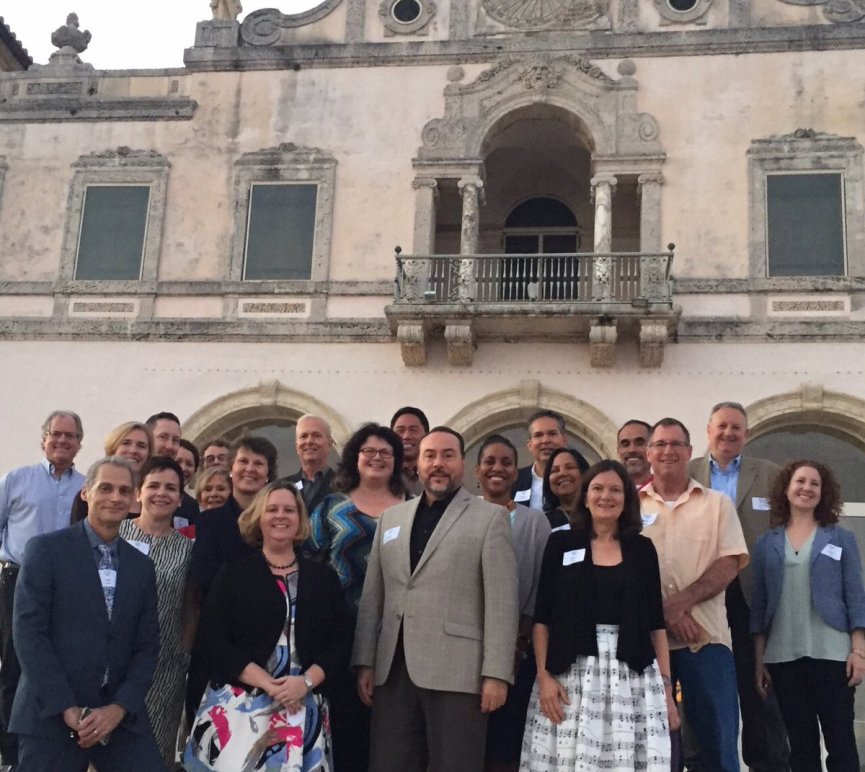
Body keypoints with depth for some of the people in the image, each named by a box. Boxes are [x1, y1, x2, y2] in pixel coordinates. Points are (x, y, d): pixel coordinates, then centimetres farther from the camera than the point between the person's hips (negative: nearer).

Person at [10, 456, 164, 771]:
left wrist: (120, 708, -7)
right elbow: (29, 632, -8)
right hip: (51, 714, -3)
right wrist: (67, 708, -13)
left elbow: (147, 646, 8)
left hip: (120, 716, 3)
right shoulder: (45, 549, -1)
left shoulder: (141, 566, 11)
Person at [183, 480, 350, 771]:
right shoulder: (232, 574, 3)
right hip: (240, 702, -2)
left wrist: (306, 682, -12)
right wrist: (269, 684, -13)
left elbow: (340, 640, 5)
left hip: (305, 706, 2)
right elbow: (214, 639, -5)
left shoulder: (323, 577, 9)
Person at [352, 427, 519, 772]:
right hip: (393, 669, 4)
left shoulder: (490, 517, 2)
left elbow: (501, 601, -5)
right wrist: (365, 662, 8)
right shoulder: (391, 517, 15)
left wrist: (496, 674, -10)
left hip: (455, 670, -4)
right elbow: (372, 596, 14)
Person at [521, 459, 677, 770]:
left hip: (632, 675, 1)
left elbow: (656, 622, 9)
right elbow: (542, 617, 3)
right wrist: (544, 675, -7)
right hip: (571, 673, -1)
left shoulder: (642, 548, 8)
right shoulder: (561, 543, 4)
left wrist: (666, 684, 5)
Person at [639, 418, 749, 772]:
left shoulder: (718, 503, 8)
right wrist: (662, 612, -10)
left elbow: (729, 563, -1)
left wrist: (681, 602, -14)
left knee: (718, 739, 1)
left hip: (705, 636, 0)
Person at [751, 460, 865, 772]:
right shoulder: (766, 543, 8)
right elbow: (759, 604, 8)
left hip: (831, 654, -2)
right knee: (800, 744, 8)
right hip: (783, 657, 2)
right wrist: (758, 660, 3)